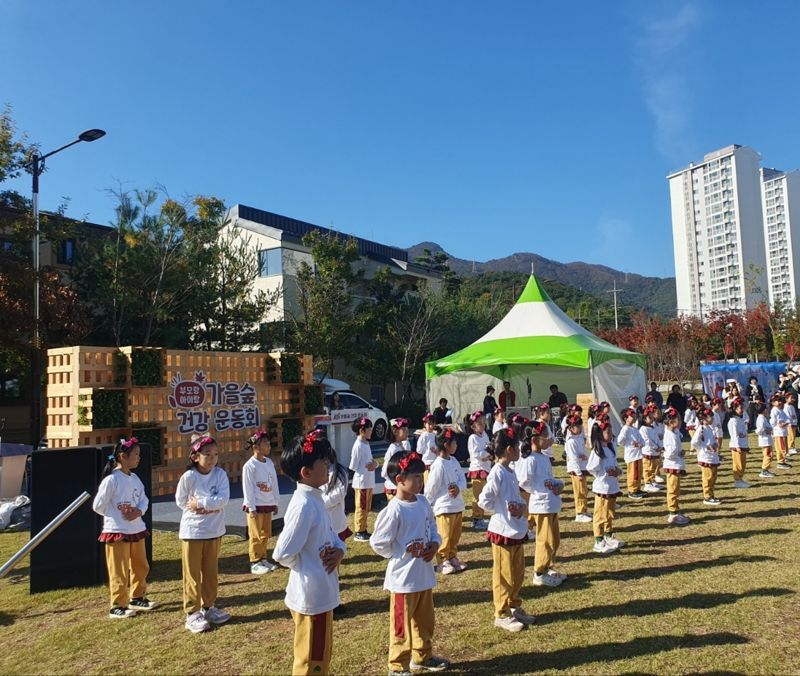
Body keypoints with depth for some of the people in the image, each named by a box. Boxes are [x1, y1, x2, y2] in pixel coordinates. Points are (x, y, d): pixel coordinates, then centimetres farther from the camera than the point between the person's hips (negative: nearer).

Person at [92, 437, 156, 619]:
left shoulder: (135, 478, 6)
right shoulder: (111, 479, -16)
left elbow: (144, 500, 10)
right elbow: (98, 506, -13)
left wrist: (138, 511, -10)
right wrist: (118, 515, -12)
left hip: (137, 530, 8)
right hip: (117, 532, -8)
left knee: (141, 567, 18)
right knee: (119, 572, 1)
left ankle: (137, 598, 35)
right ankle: (117, 607, 14)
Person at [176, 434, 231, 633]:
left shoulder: (220, 474, -7)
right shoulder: (188, 476, -14)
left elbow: (223, 499, -16)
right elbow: (181, 502, -5)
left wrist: (200, 502, -21)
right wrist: (210, 505, -13)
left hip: (214, 531, 3)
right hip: (192, 531, -3)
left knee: (211, 572, 16)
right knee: (193, 574, 5)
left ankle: (208, 607, 30)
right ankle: (192, 613, 14)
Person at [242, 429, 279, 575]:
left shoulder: (269, 463, 6)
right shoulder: (249, 466, -13)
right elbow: (247, 488, -13)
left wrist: (275, 503, 11)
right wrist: (251, 508, -14)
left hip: (268, 505, 7)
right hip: (256, 506, -6)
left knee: (265, 535, 14)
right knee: (256, 536, 1)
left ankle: (263, 559, 25)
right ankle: (255, 563, 9)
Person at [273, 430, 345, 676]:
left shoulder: (314, 499, 5)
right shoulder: (303, 505, -25)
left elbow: (331, 535, 14)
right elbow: (282, 554, -25)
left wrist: (339, 550, -6)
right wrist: (311, 566, -11)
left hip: (321, 592, 9)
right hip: (311, 594, -9)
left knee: (321, 656, 25)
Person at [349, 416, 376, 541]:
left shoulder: (366, 444, 9)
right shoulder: (358, 446, -18)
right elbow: (353, 466, -16)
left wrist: (374, 464, -4)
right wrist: (366, 467, -15)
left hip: (369, 482, 9)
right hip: (361, 482, -9)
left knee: (367, 508, 17)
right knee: (361, 508, 2)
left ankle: (363, 530, 27)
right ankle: (359, 532, 13)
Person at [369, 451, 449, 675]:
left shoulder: (423, 502, 0)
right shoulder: (394, 510, -23)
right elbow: (378, 543, -18)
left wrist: (435, 543, -4)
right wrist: (405, 552, -17)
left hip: (424, 574, 8)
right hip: (403, 577, -8)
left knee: (425, 621, 24)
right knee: (402, 625, 8)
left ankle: (422, 657, 43)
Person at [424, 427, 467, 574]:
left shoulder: (454, 461, 5)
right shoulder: (438, 465, -20)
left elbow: (463, 479, 4)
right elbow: (430, 488, -15)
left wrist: (459, 487, -18)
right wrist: (429, 506, -5)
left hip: (458, 506, 8)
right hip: (444, 508, -8)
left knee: (455, 536, 18)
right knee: (445, 537, 3)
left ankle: (452, 557, 33)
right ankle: (442, 561, 17)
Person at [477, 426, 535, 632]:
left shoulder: (511, 472, 8)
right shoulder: (497, 473, -20)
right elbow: (485, 501, -21)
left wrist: (521, 508, -6)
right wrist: (505, 510, -13)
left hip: (517, 531, 9)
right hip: (503, 532, -9)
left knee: (518, 573, 20)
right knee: (504, 575, 4)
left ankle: (514, 608, 35)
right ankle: (502, 615, 17)